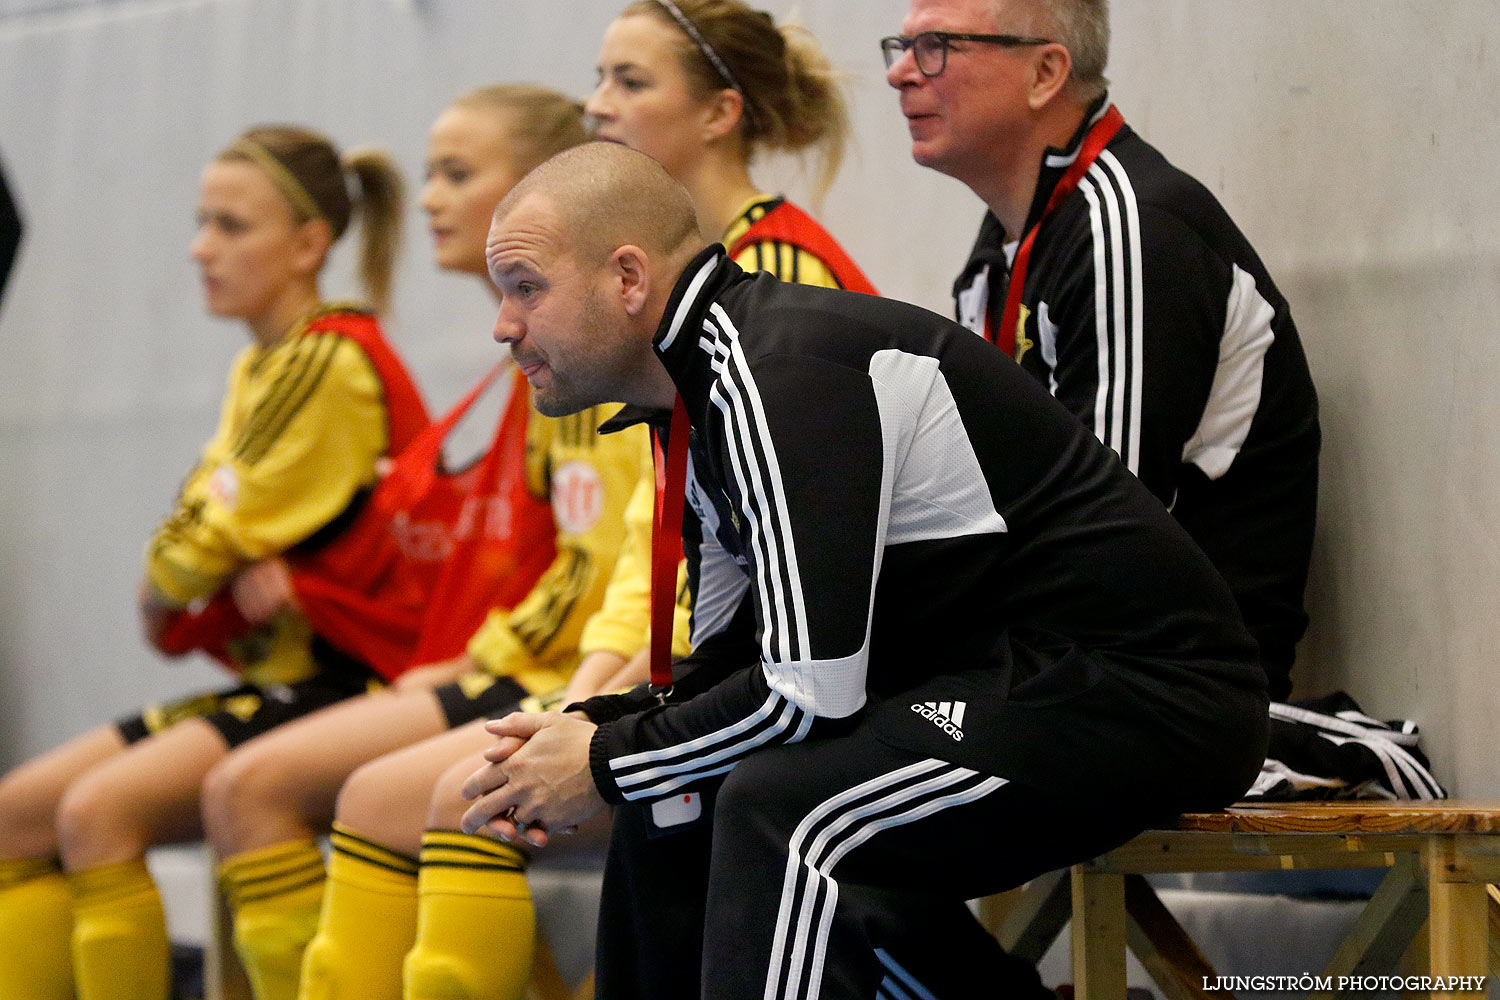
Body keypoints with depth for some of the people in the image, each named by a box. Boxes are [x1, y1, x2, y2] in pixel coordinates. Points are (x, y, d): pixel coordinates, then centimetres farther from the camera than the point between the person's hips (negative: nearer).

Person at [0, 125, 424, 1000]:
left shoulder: (328, 362, -15)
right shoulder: (261, 369, 16)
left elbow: (192, 558, -14)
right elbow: (198, 549, 14)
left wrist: (164, 591, 6)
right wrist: (236, 573, -6)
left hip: (343, 683, -10)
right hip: (273, 678, 10)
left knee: (99, 811, -26)